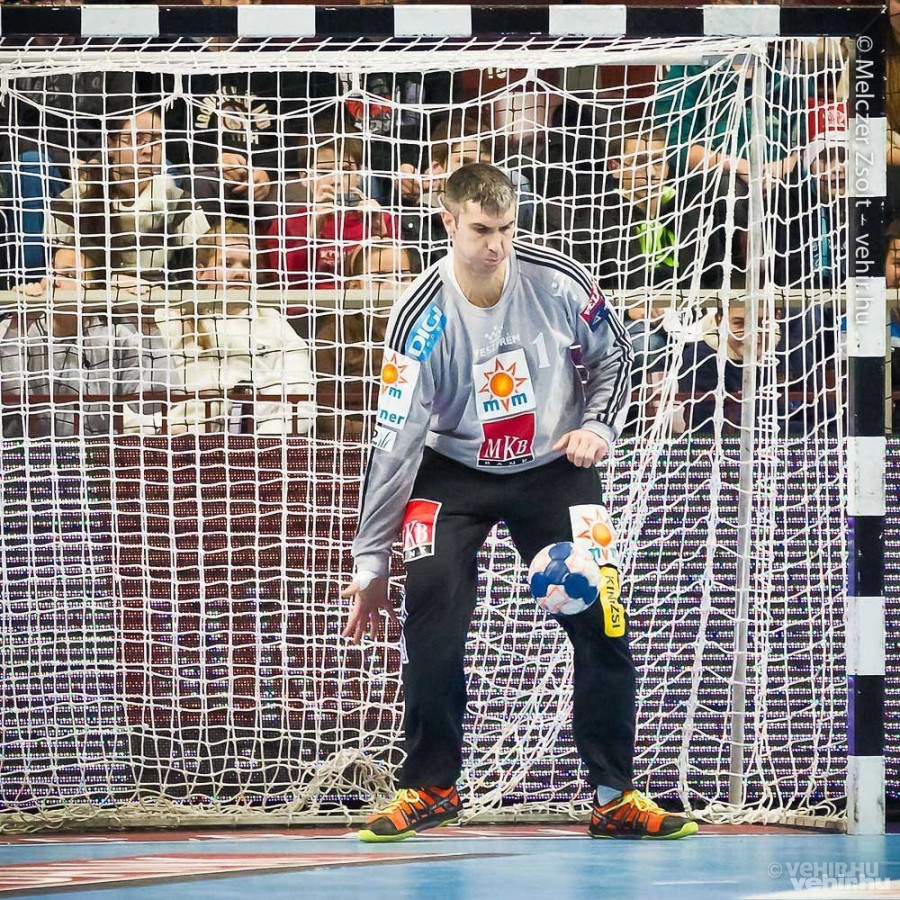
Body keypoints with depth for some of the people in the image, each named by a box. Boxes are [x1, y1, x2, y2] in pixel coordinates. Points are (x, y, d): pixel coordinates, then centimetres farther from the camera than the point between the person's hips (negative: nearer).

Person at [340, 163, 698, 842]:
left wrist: (598, 427, -13)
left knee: (601, 621, -8)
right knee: (433, 612, -21)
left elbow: (613, 352, 5)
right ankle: (430, 787, -7)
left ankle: (617, 797, 2)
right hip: (454, 471, -1)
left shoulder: (558, 282, -17)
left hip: (554, 468, 1)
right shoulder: (423, 318, -21)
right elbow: (394, 442, -18)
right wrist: (370, 566, -17)